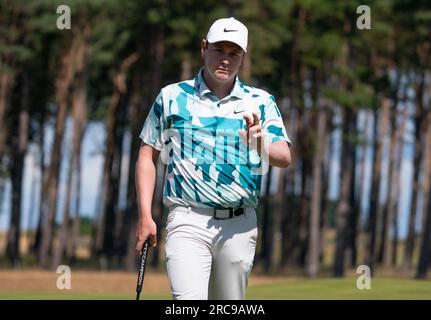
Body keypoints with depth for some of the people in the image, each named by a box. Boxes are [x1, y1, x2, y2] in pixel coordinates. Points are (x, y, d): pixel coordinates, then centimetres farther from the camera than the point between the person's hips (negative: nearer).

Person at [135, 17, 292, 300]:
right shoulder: (172, 97, 8)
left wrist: (261, 146, -27)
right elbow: (148, 155, 10)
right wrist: (145, 216, 1)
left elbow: (285, 158, -3)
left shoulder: (261, 102, 9)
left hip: (240, 225, 2)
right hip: (188, 223, -2)